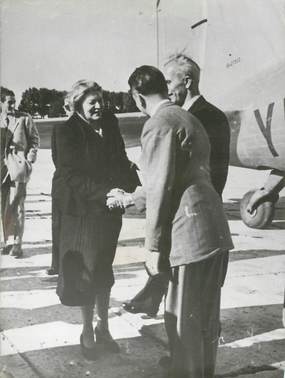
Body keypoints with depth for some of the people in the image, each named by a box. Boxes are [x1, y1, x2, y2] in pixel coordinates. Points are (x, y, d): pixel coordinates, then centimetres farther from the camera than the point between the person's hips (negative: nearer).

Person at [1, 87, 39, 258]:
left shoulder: (24, 118, 2)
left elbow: (35, 139, 6)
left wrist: (30, 158, -3)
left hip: (19, 165, -3)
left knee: (16, 207, -6)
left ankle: (16, 244, 0)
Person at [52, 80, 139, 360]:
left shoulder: (109, 124, 2)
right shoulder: (66, 132, -14)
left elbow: (120, 161, 7)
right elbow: (72, 176, -20)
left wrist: (136, 188, -10)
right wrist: (107, 193, -30)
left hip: (108, 210, 5)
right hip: (81, 211, -5)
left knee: (103, 270, 16)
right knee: (86, 272, 7)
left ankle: (102, 327, 32)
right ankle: (88, 333, 25)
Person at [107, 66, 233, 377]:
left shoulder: (159, 124, -10)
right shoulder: (187, 118, 21)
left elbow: (161, 190, -15)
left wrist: (153, 246, -11)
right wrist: (129, 198, 37)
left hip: (191, 237, -10)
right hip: (216, 234, 10)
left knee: (183, 324, 3)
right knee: (206, 320, 20)